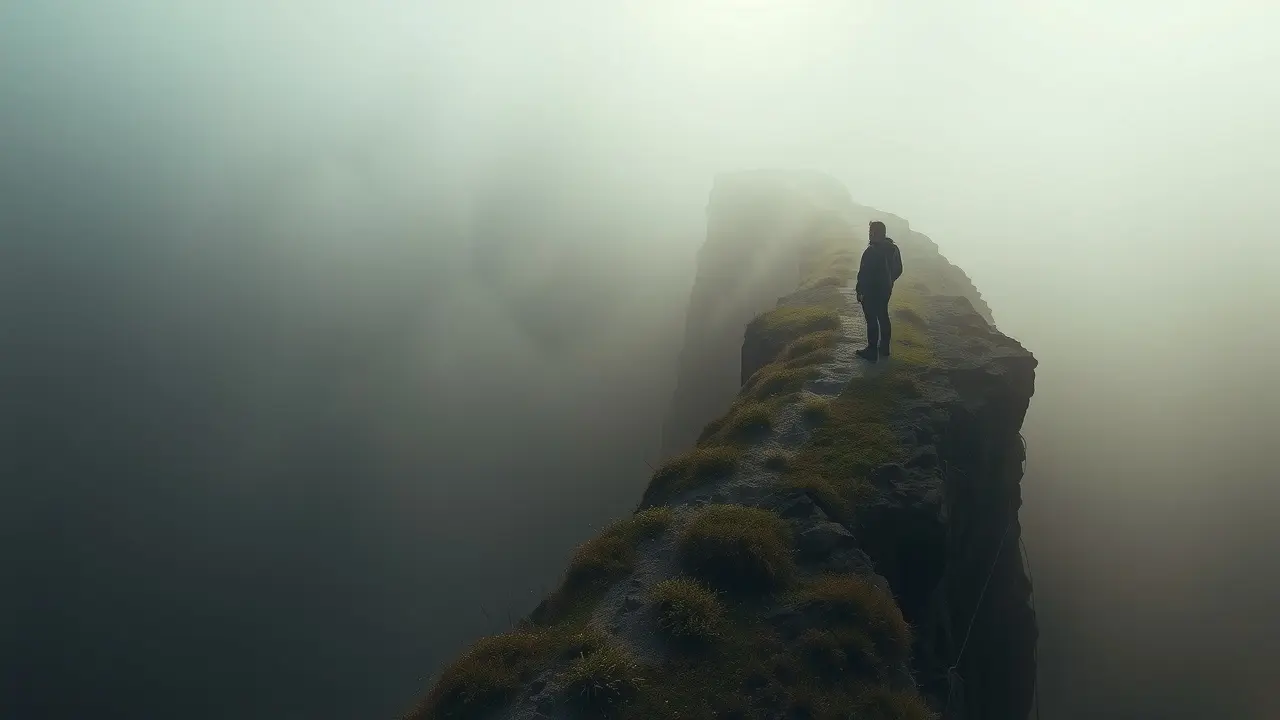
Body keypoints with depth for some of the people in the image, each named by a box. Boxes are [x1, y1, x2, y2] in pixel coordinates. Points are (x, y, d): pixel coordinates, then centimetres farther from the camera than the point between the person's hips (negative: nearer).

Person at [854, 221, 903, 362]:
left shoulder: (871, 251, -23)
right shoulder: (893, 249, 3)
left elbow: (864, 273, -22)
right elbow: (898, 270, 11)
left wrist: (859, 290, -12)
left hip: (871, 292, -8)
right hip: (886, 290, 8)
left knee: (872, 320, -1)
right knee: (883, 317, 18)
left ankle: (872, 352, 5)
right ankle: (884, 349, 28)